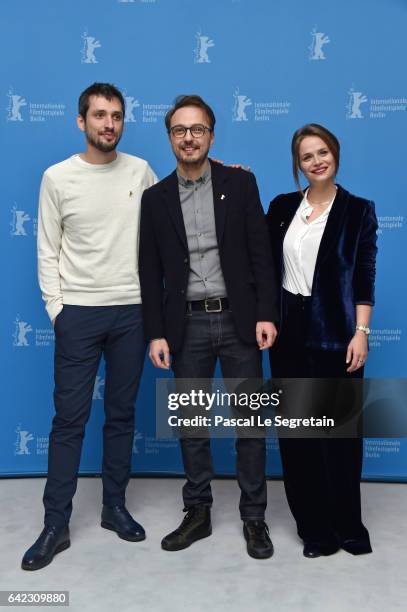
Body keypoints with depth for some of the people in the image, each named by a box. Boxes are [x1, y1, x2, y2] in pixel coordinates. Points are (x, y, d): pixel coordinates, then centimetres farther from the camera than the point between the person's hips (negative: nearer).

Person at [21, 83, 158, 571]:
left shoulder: (140, 171, 4)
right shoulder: (58, 178, -1)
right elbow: (48, 252, 1)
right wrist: (56, 307, -4)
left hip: (131, 310, 2)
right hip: (78, 312, -2)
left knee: (122, 414, 11)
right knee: (69, 418, 2)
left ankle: (114, 507, 27)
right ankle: (56, 525, 15)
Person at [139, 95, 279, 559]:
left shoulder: (241, 183, 2)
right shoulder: (155, 197, 5)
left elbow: (261, 253, -1)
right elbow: (150, 272, 4)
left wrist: (266, 314, -9)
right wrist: (156, 333, -1)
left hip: (238, 319, -1)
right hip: (187, 325, 2)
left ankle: (253, 517, 22)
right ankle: (197, 513, 27)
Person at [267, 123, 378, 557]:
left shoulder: (358, 210, 0)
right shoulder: (282, 206, 8)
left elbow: (364, 278, -4)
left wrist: (360, 333, -9)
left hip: (334, 331, -3)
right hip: (288, 328, 3)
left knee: (340, 429, 3)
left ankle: (347, 525, 23)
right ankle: (313, 525, 23)